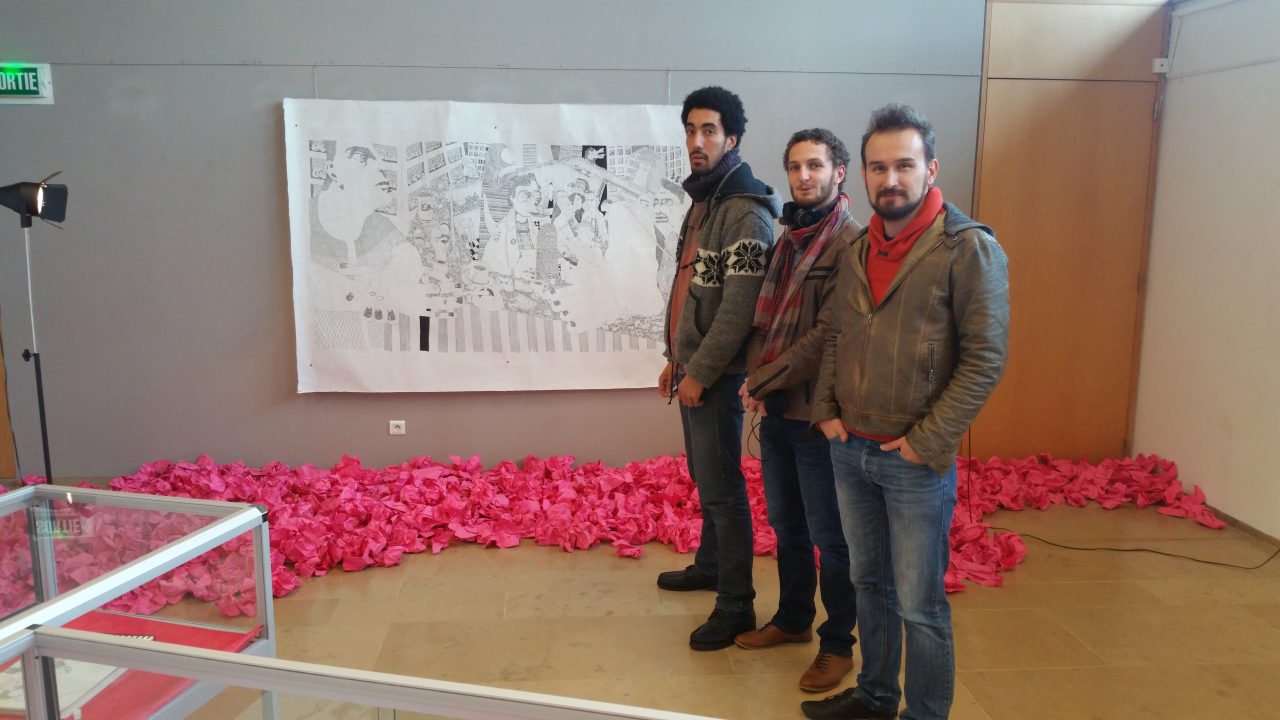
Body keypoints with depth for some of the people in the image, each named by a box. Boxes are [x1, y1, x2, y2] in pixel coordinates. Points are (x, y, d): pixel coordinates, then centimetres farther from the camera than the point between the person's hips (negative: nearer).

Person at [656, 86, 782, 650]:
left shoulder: (745, 212, -17)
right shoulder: (701, 203, 14)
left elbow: (738, 309, -22)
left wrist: (700, 373, -17)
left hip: (717, 376, -9)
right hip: (691, 369, 9)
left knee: (722, 489, -3)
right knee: (703, 478, 21)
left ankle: (736, 607, 8)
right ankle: (709, 564, 38)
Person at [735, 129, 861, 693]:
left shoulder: (851, 243, -14)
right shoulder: (788, 238, 12)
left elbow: (828, 335, -20)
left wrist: (763, 380, -15)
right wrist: (757, 378, -4)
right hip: (775, 411, 8)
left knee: (829, 538, 6)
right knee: (786, 526, 20)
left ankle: (838, 644, 23)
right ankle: (793, 619, 39)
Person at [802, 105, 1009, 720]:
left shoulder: (968, 248, -11)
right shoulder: (858, 249, 8)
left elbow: (985, 356, -15)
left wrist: (927, 441, -16)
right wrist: (826, 408, 4)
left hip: (916, 462, -6)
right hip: (849, 450, 6)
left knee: (919, 605, 4)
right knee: (868, 582, 20)